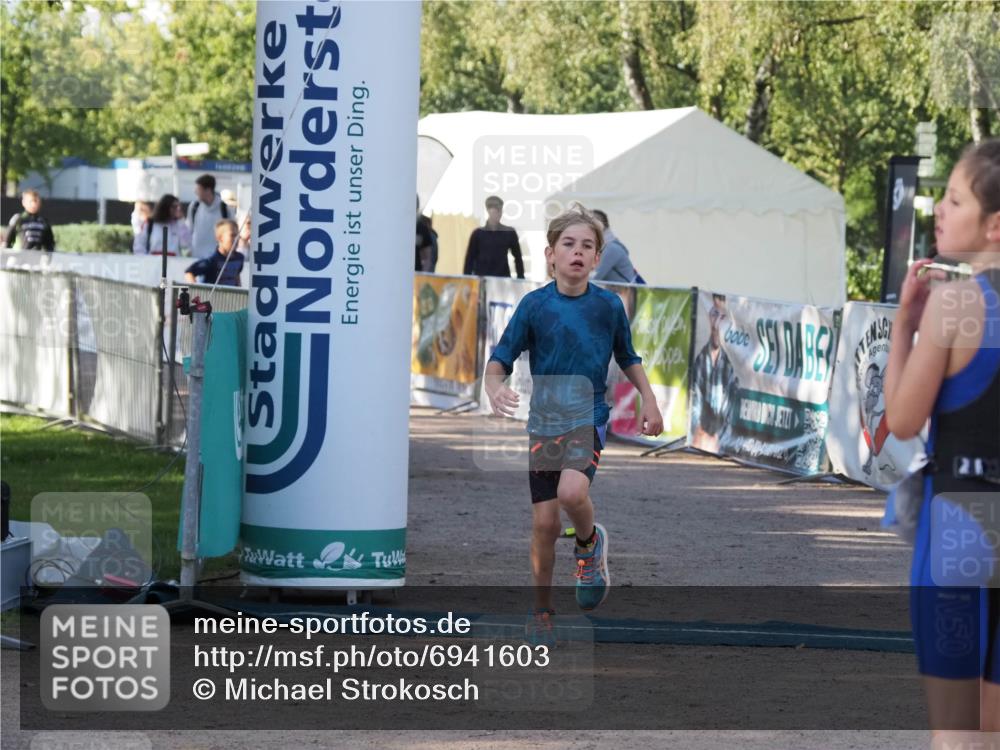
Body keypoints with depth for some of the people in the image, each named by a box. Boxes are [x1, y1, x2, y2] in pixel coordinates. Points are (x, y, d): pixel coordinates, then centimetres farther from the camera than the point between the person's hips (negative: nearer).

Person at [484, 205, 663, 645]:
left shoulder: (609, 306, 0)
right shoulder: (534, 305, -4)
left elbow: (628, 358, 16)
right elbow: (500, 358, -3)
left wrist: (648, 400, 7)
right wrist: (494, 387, -23)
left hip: (589, 418, -1)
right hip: (544, 421, 1)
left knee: (572, 491, -28)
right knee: (544, 522, 0)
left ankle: (590, 544, 6)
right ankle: (541, 611, 17)